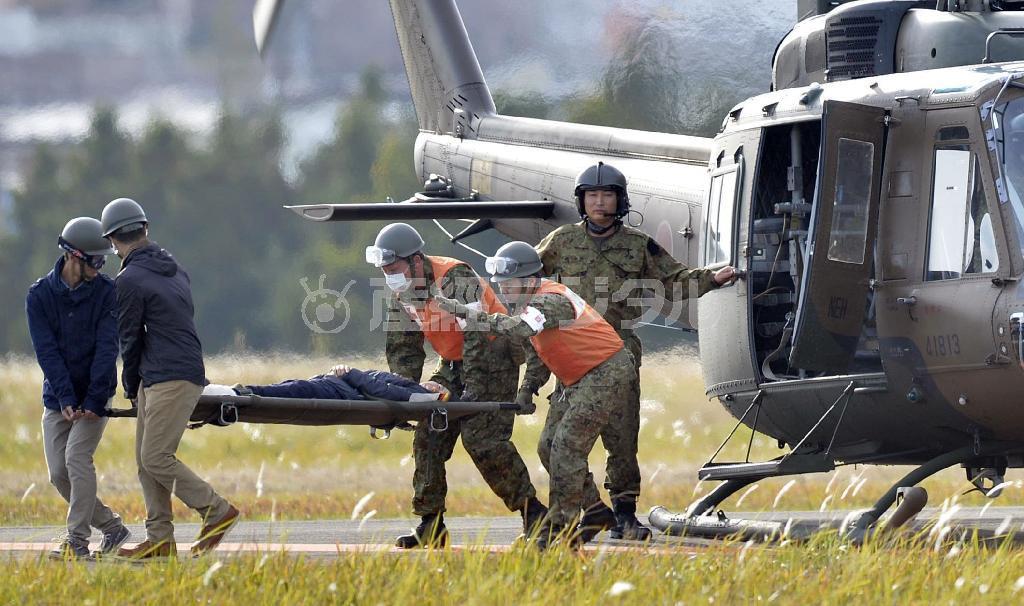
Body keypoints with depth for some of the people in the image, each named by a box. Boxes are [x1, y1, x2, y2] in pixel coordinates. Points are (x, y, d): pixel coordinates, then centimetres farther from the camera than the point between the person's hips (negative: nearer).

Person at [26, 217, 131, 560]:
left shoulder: (106, 293, -7)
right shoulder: (40, 295, -3)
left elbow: (107, 348, -14)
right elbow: (46, 351, -10)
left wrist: (94, 400, -23)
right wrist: (65, 399, -20)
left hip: (94, 396, -3)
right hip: (56, 399, 3)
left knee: (77, 458, -18)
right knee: (59, 475, 1)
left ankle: (77, 541, -15)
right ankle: (112, 527, 16)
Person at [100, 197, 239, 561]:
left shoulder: (129, 281, -11)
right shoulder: (175, 270, 16)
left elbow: (130, 340, -5)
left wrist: (131, 389, 11)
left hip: (170, 380, -9)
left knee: (155, 457, -9)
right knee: (146, 459, 8)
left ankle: (217, 512, -7)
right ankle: (159, 538, 6)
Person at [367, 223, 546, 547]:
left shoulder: (455, 278, -24)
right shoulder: (401, 293, 2)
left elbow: (477, 333, -29)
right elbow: (401, 349, 7)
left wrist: (473, 388, -34)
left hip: (492, 354, -8)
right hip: (455, 363, 8)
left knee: (482, 438, -20)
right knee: (428, 437, 0)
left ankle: (531, 511, -13)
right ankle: (430, 526, 6)